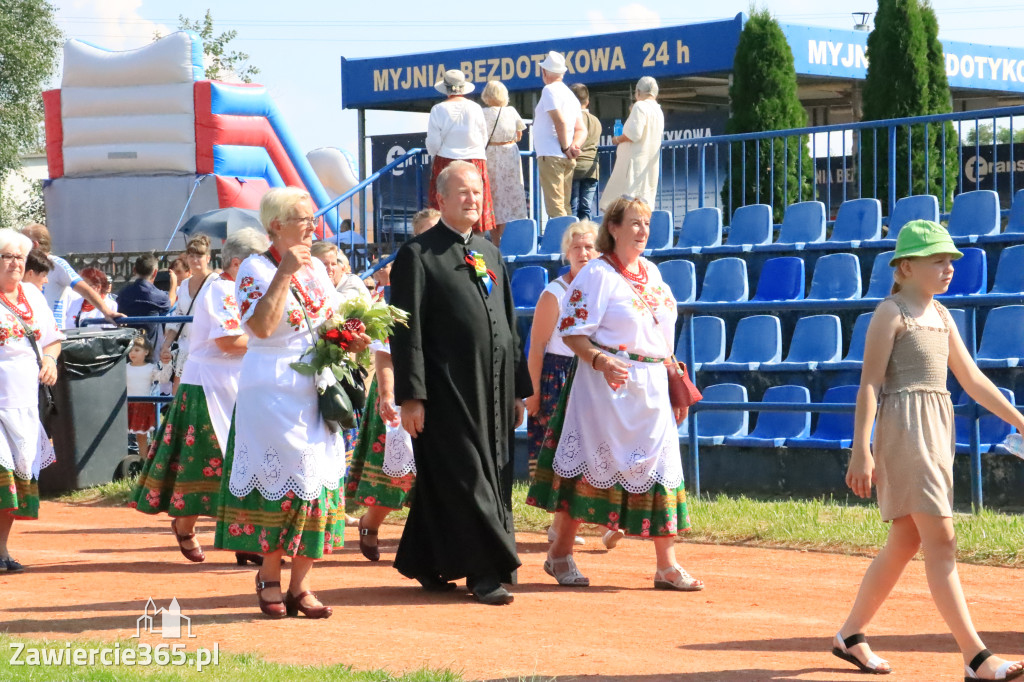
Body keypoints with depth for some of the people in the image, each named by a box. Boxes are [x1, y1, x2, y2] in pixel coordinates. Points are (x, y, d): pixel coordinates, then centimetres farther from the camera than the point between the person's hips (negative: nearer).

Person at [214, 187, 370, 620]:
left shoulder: (317, 269, 13)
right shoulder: (255, 269, -7)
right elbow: (261, 325, -21)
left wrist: (349, 340, 1)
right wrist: (284, 273, -22)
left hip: (316, 395, 6)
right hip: (272, 393, -6)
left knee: (315, 482, 3)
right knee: (278, 481, -5)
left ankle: (300, 584, 8)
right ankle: (269, 579, 11)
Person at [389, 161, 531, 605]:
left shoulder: (490, 254, 16)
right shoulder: (417, 255, -5)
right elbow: (407, 332, -9)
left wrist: (518, 389, 15)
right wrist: (411, 397, -15)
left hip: (492, 393, 7)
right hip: (448, 395, -7)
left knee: (492, 478, 9)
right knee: (465, 480, -6)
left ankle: (427, 566, 19)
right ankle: (486, 572, -4)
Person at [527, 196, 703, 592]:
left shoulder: (651, 272, 14)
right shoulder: (597, 274, -8)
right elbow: (572, 332, -13)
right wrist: (601, 362, -27)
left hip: (651, 388, 7)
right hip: (608, 385, -7)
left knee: (661, 468, 3)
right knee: (591, 464, -2)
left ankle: (667, 566, 7)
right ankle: (561, 554, 11)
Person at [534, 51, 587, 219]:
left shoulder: (549, 90, -6)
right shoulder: (570, 94, 22)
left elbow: (560, 121, -18)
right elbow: (582, 129, 16)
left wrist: (565, 147, -9)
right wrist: (574, 145, 0)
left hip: (550, 155, -9)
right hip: (567, 160, 9)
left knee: (555, 208, -13)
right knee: (564, 207, 11)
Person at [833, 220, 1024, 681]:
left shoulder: (940, 315, 16)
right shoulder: (891, 312, -8)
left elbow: (971, 378, 19)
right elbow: (870, 383, -13)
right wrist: (862, 449, -20)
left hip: (938, 428, 9)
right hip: (903, 426, -9)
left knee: (907, 541, 12)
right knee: (941, 540, -12)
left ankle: (850, 636, 24)